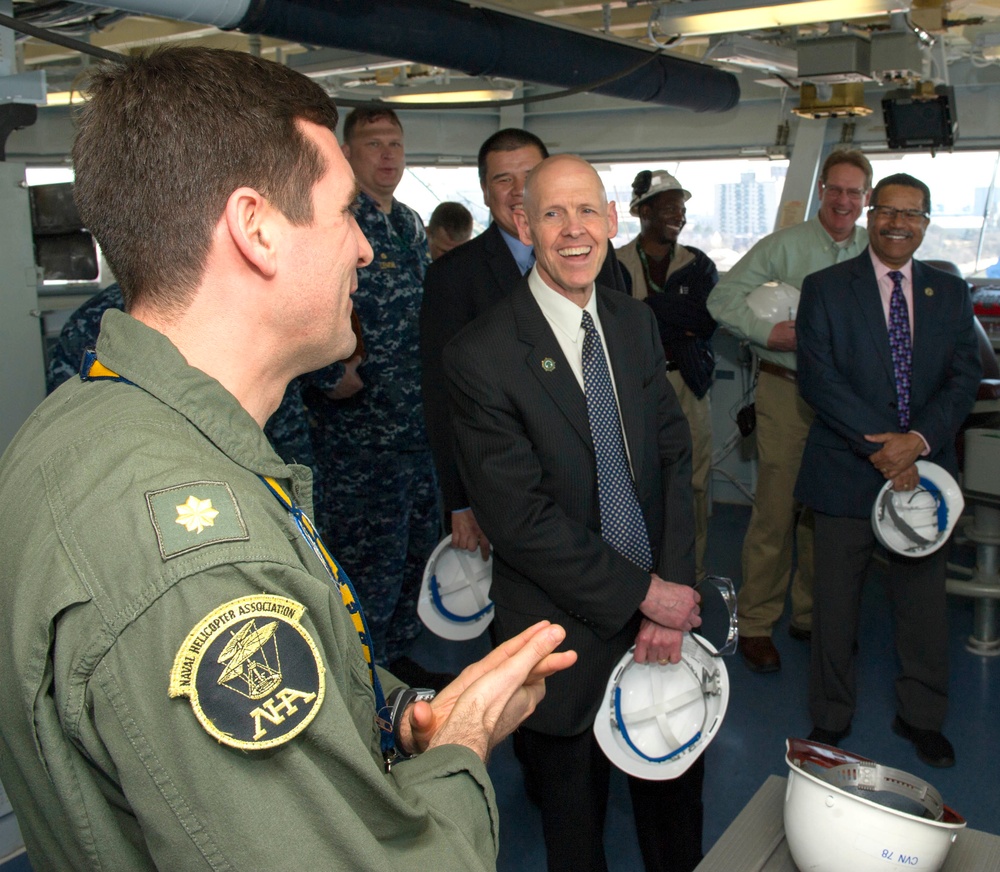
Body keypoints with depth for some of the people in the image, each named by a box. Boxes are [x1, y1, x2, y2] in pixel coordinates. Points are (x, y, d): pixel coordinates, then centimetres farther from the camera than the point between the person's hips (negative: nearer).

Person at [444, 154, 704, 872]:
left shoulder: (637, 324, 2)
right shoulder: (480, 356, -18)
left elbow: (673, 457, 0)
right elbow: (520, 519, -19)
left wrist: (674, 588, -10)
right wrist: (643, 593, -16)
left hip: (667, 602, 5)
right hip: (568, 635, -5)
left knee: (677, 798, 24)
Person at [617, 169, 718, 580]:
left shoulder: (698, 264, 11)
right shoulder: (617, 263, 4)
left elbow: (708, 318, -4)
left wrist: (650, 303, -11)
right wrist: (679, 329, -9)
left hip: (687, 383, 2)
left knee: (693, 483, 2)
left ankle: (693, 576, 15)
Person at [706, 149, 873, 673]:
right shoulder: (784, 246, -2)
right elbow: (723, 298, -4)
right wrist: (770, 333, -14)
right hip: (787, 392, -3)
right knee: (776, 509, -1)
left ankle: (810, 615, 28)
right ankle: (756, 623, 11)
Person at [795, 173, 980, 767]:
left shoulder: (950, 293, 8)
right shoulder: (825, 288, -1)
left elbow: (964, 379, 1)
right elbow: (818, 377, -10)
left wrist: (917, 440, -16)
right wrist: (879, 445, -17)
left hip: (925, 468, 3)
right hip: (847, 472, -2)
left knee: (925, 597, 12)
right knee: (836, 601, 8)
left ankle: (922, 716, 32)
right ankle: (832, 717, 27)